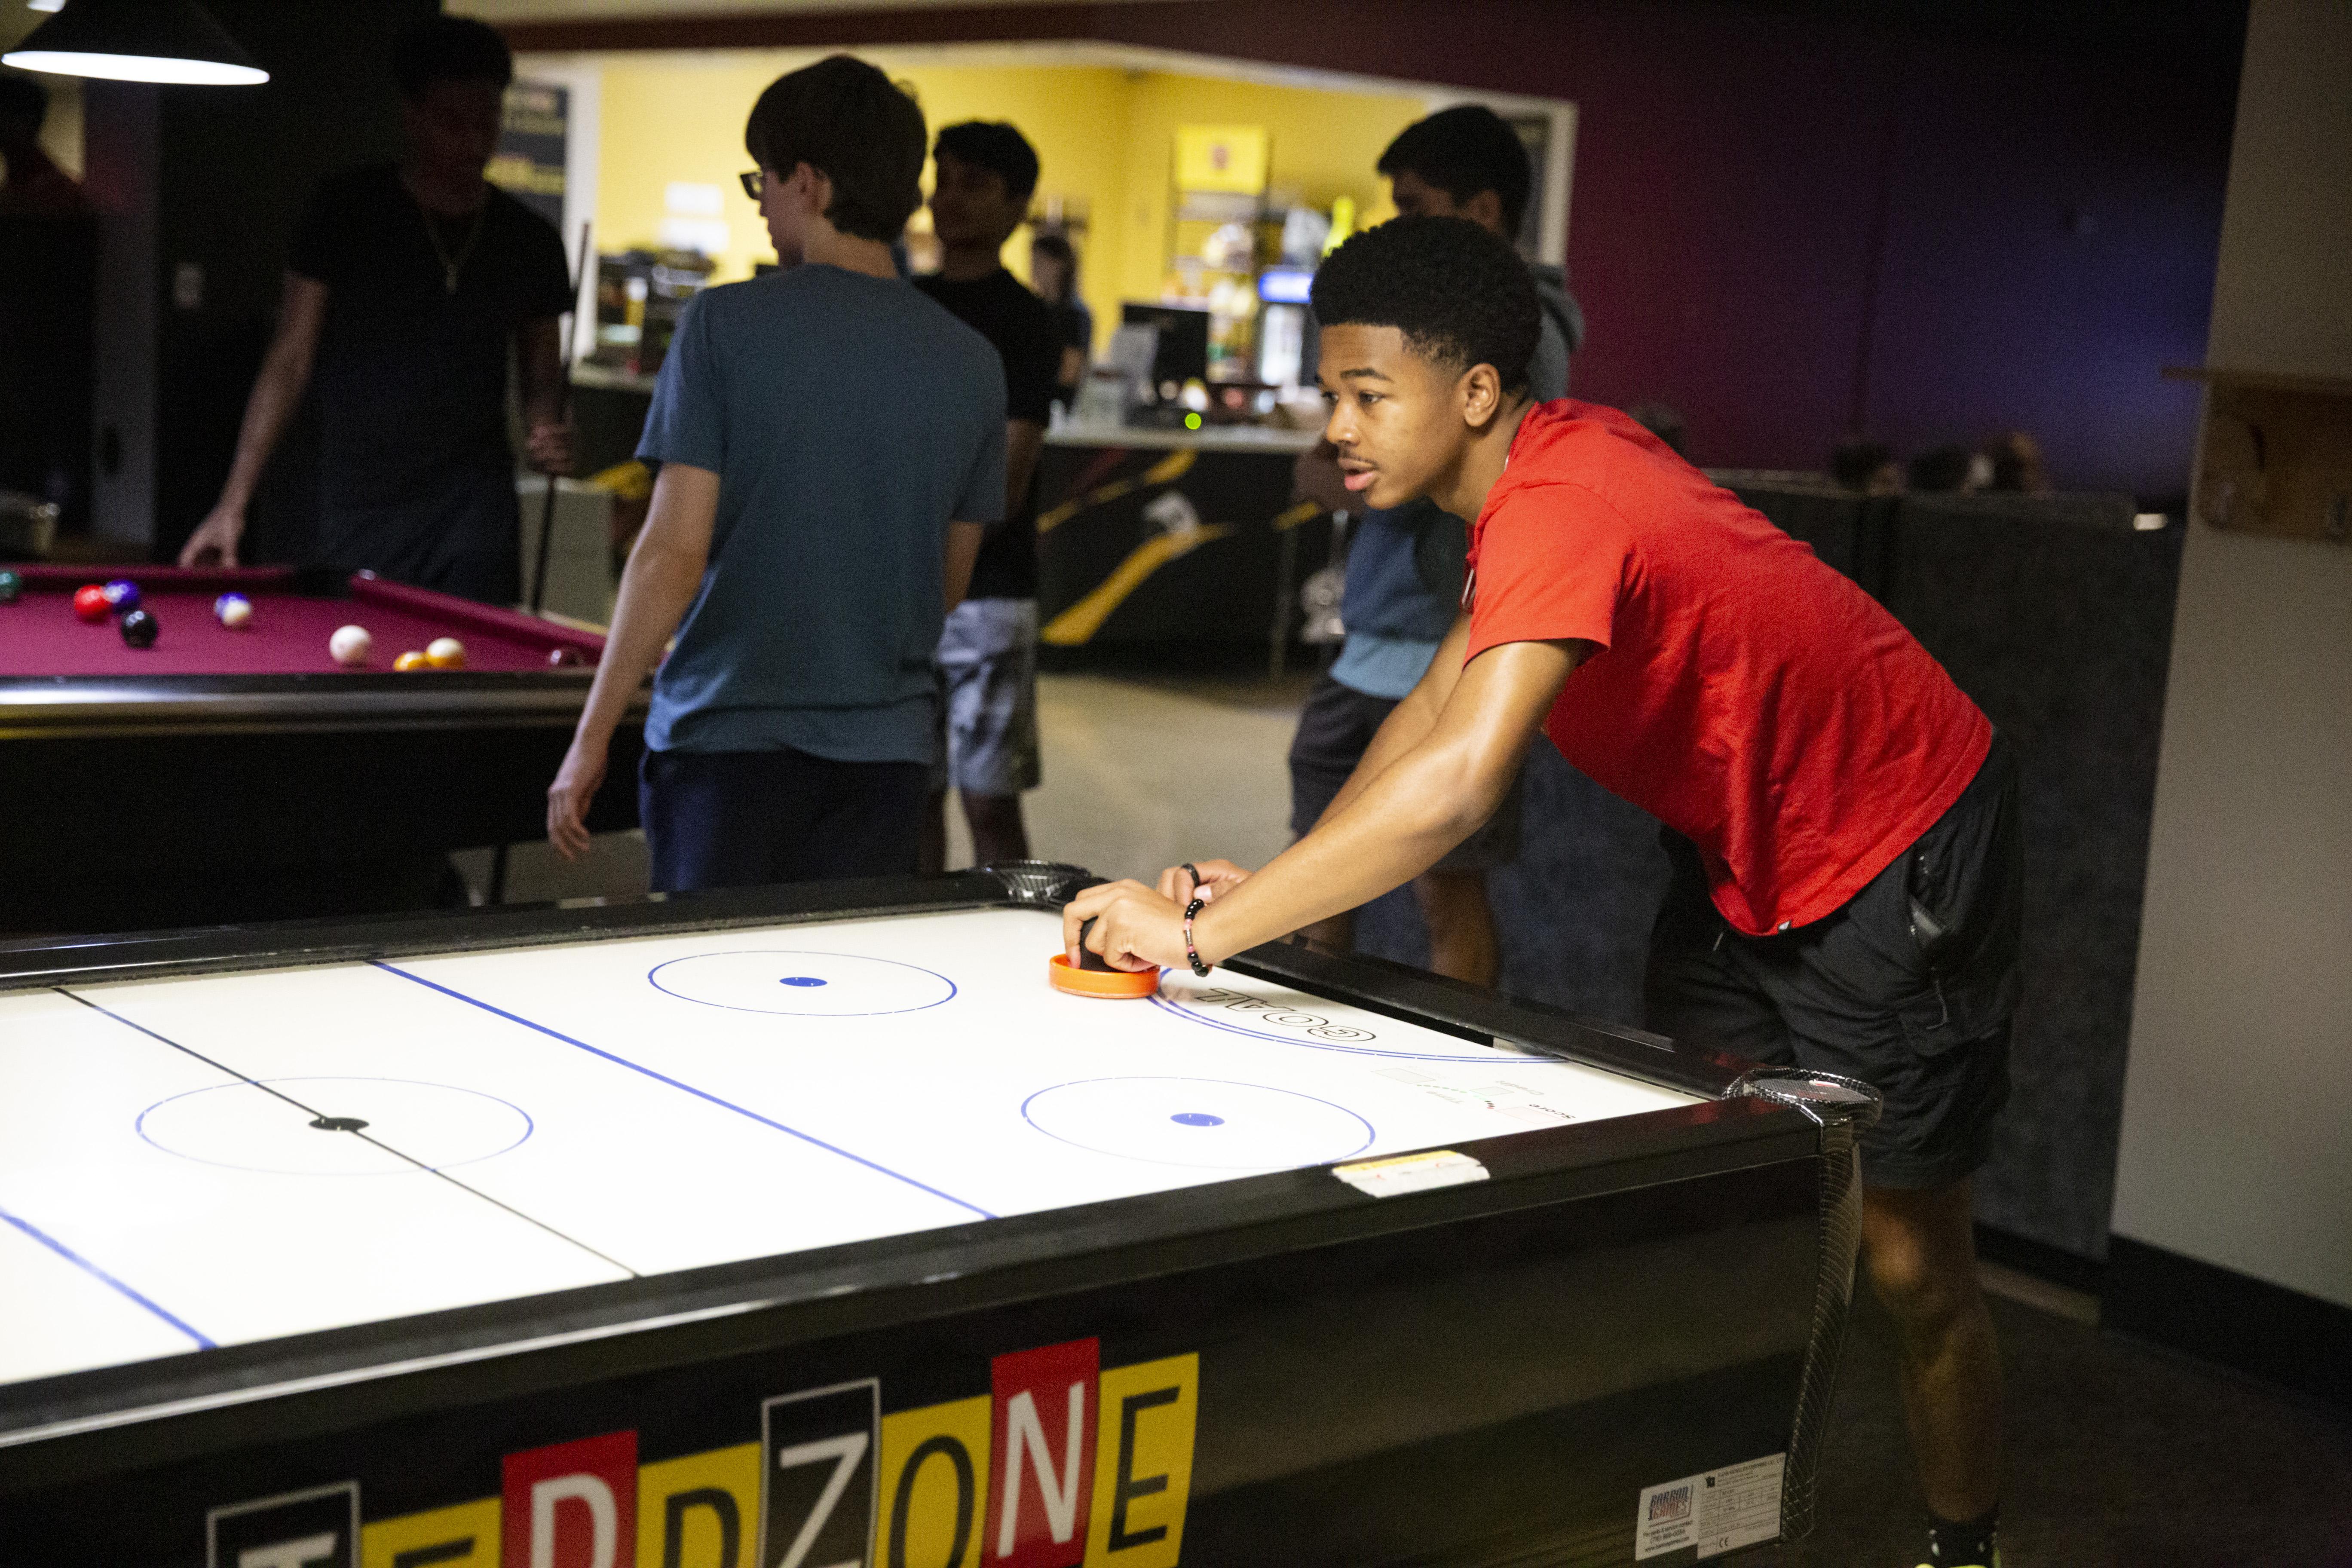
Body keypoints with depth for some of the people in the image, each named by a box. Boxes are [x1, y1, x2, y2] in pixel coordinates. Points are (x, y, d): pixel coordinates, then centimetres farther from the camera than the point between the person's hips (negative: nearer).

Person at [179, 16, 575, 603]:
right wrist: (234, 501, -7)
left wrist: (547, 432, -7)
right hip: (357, 519, -1)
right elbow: (290, 362, -1)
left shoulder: (530, 242, 5)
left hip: (476, 516, 1)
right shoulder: (346, 213, -1)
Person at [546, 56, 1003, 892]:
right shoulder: (973, 363, 3)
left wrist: (591, 738, -6)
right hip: (885, 752, 3)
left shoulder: (724, 324, -8)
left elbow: (674, 549, -12)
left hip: (726, 737, -3)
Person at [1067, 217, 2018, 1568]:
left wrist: (1204, 929, -40)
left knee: (1908, 1263, 0)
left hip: (1892, 862, -9)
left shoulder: (1563, 511, -33)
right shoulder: (1558, 454, -2)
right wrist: (1275, 886, -11)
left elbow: (1457, 786, -45)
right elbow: (1437, 704, 1)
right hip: (1739, 856, 10)